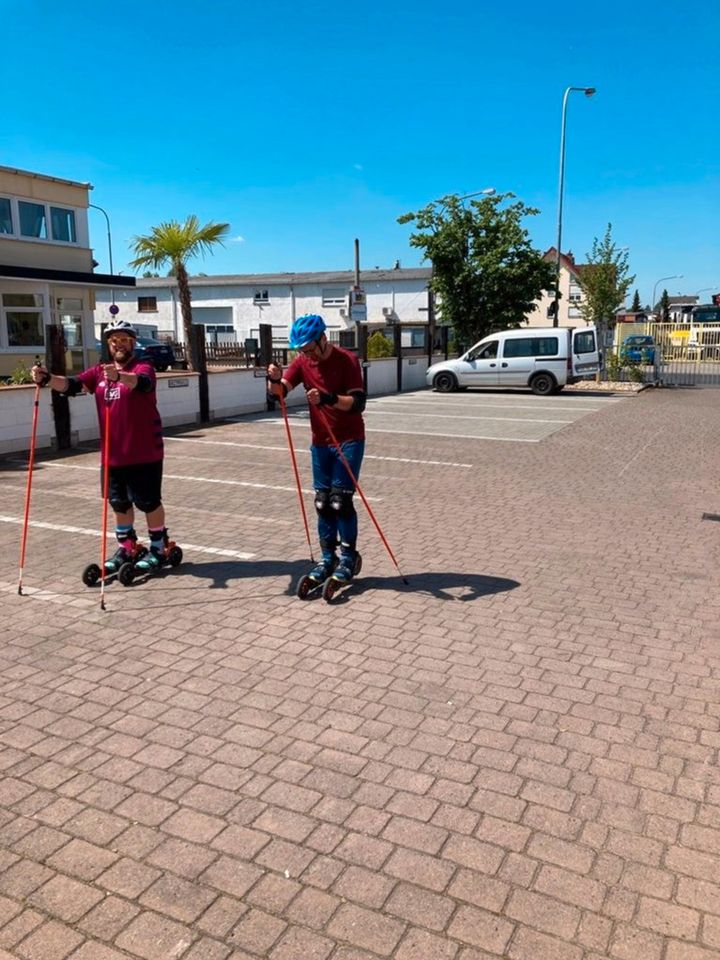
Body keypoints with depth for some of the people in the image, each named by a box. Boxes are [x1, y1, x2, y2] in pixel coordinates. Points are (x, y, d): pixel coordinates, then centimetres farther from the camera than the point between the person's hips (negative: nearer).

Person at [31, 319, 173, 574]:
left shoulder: (143, 368, -9)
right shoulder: (99, 372, 9)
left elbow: (141, 382, -32)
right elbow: (72, 385, -3)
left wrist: (119, 376, -53)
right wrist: (47, 379, -23)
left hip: (144, 453, -6)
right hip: (113, 454, 6)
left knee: (149, 502, 4)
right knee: (119, 503, 15)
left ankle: (158, 547, 20)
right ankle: (127, 548, 31)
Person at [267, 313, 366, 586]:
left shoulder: (347, 360, -14)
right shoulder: (302, 362, 1)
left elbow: (358, 403, -22)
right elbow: (279, 392, -8)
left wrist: (328, 398, -38)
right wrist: (275, 379, -30)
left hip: (349, 440, -5)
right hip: (320, 442, 5)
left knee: (341, 500, -6)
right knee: (323, 502, 7)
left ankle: (348, 557, 8)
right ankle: (327, 557, 17)